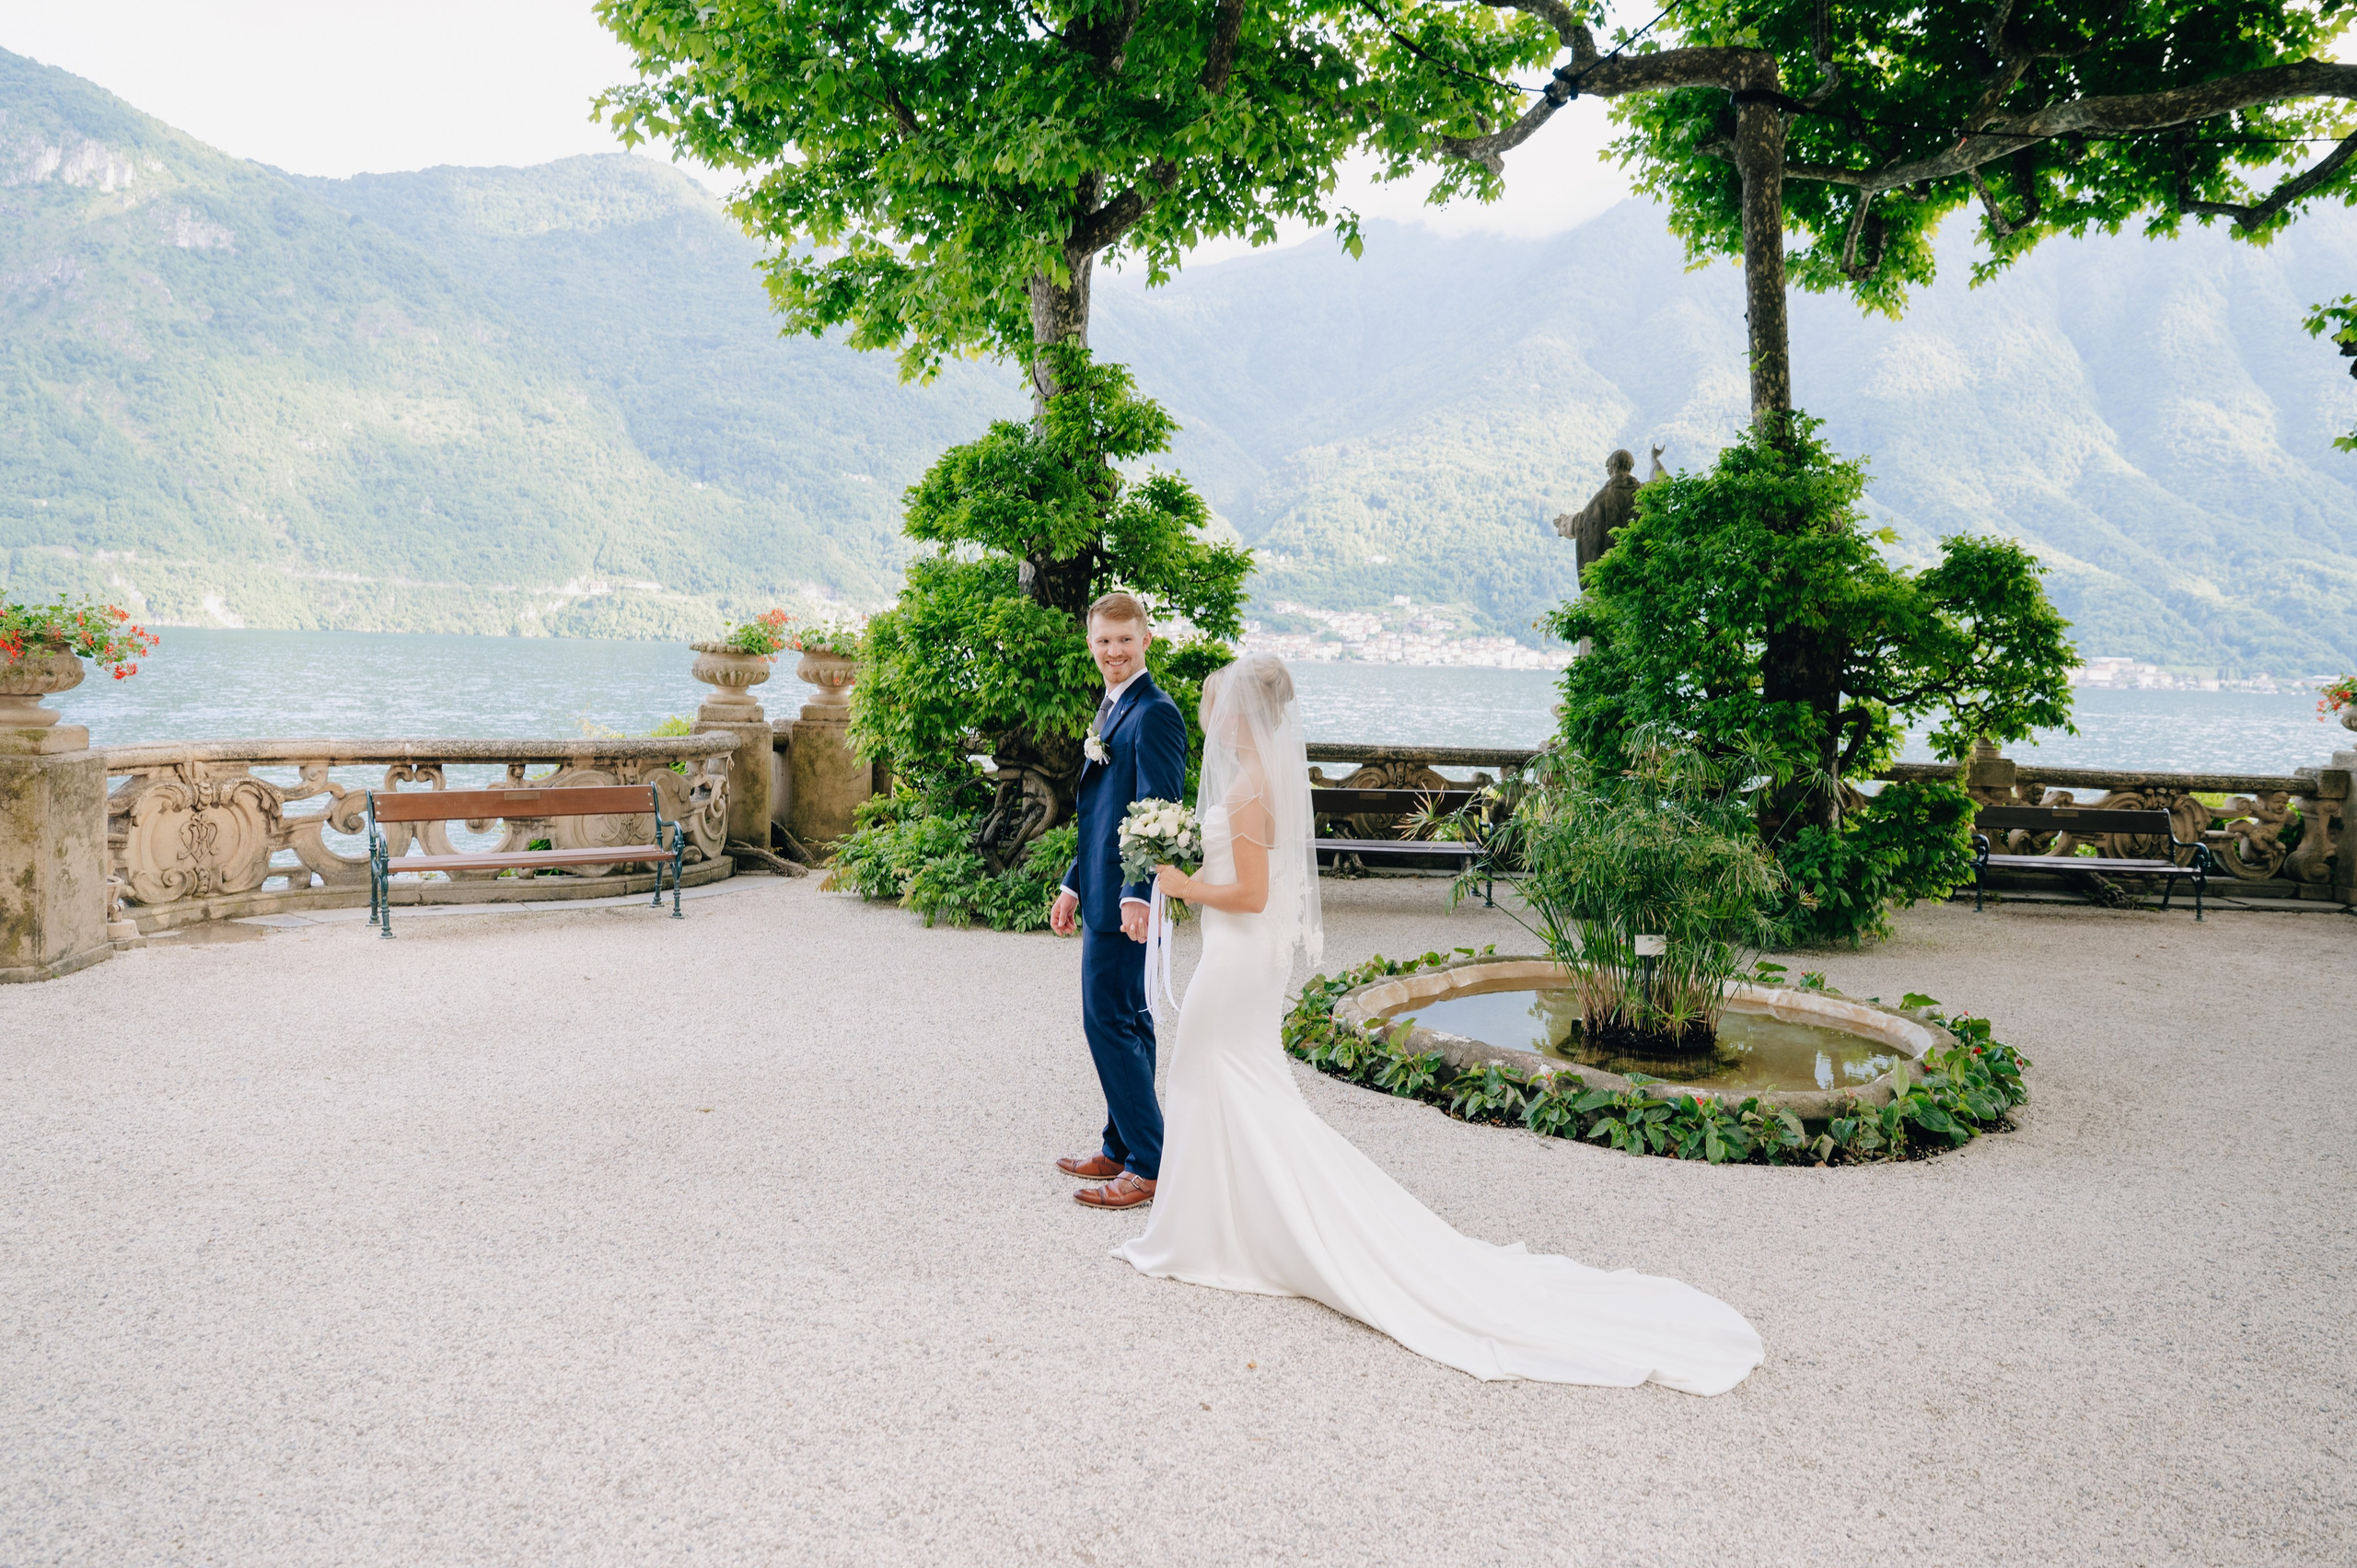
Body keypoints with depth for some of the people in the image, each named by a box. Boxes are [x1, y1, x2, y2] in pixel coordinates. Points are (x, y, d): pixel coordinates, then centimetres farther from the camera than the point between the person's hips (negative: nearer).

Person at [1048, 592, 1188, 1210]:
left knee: (1110, 1022, -7)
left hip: (1126, 900, -10)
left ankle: (1149, 1165, 0)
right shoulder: (1111, 710, 17)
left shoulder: (1154, 713, -14)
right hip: (1104, 893, 10)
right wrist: (1073, 885, 21)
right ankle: (1122, 1149, 26)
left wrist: (1140, 895, -27)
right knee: (1124, 1022, 15)